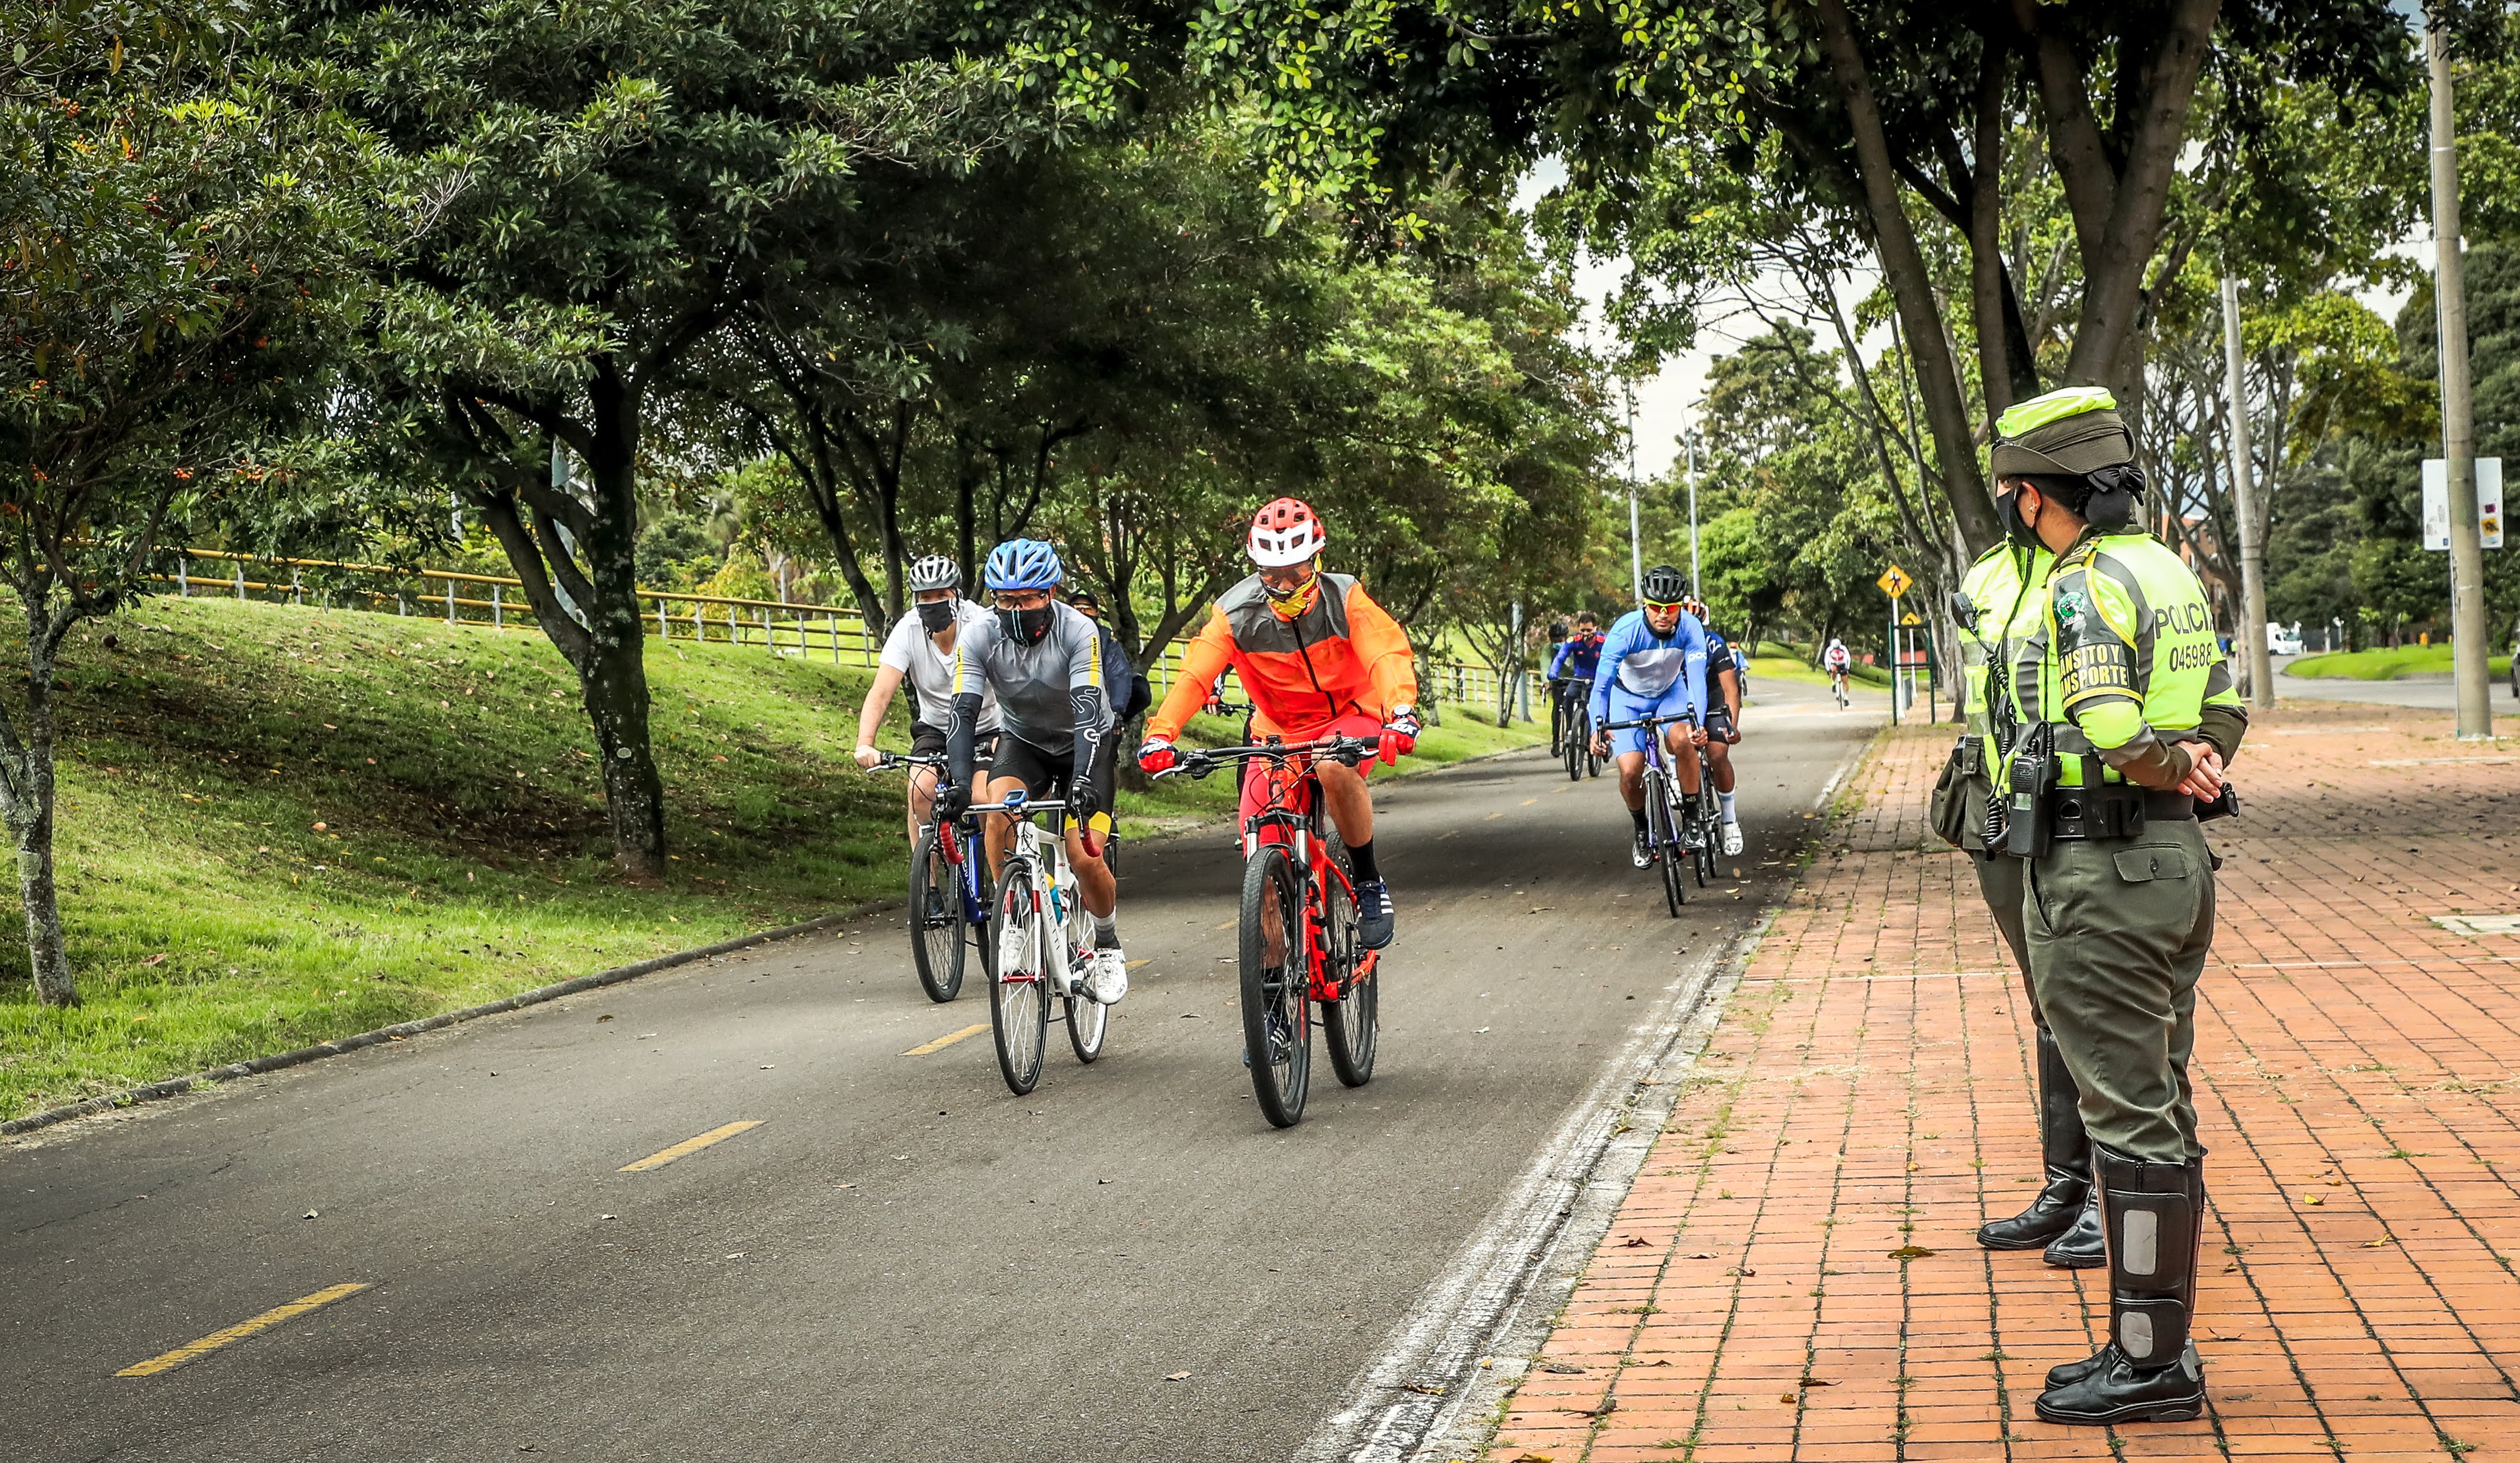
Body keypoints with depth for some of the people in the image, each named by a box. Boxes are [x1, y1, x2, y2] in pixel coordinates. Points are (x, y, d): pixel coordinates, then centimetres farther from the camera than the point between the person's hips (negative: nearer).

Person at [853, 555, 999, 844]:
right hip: (934, 730, 2)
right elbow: (881, 693, -23)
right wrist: (865, 744, -40)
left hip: (985, 729, -2)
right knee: (921, 790, -24)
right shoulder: (907, 631, -17)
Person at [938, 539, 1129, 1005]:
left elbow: (1088, 712, -35)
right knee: (997, 810, -30)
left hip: (1081, 744, -2)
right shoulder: (979, 639, -20)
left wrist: (1082, 781, -50)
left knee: (1085, 858, -17)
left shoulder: (1078, 632, -27)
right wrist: (960, 782, -42)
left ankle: (1107, 945, 12)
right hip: (1022, 741, 2)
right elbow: (963, 713, -27)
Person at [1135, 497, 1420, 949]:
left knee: (1334, 770, -37)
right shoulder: (1237, 613, -15)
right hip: (1280, 730, 3)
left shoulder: (1344, 599, -19)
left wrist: (1401, 713, -52)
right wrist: (1160, 734, -41)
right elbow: (1194, 674, -24)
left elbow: (1389, 653, -32)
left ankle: (1369, 882, -16)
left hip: (1350, 715, -3)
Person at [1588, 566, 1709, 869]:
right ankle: (1642, 831, 12)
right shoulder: (1625, 630, -31)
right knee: (1630, 772, -18)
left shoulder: (1690, 629, -27)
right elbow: (1602, 683, -32)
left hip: (1671, 691, 1)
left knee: (1683, 740, -31)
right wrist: (1597, 728, -47)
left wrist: (1698, 723, -51)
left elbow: (1697, 678, -34)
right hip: (1629, 696, -1)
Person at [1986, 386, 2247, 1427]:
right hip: (2176, 859, 10)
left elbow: (2111, 736, -28)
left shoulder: (2086, 588, -16)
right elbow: (2223, 710, 16)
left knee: (2130, 1120, -5)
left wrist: (2168, 771, -10)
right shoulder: (2172, 573, 13)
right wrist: (2194, 761, -2)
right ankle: (2160, 1343, 21)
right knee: (2159, 1110, 14)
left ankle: (2149, 1366, 1)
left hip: (2100, 873, -10)